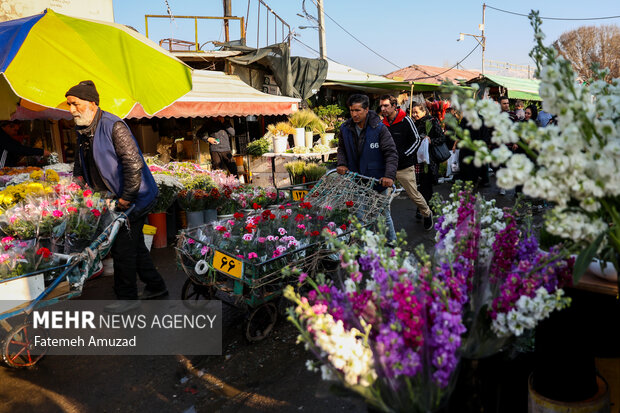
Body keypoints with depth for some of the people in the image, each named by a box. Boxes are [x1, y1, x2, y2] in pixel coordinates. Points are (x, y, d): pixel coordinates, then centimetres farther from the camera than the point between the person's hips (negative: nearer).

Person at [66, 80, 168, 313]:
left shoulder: (113, 126, -20)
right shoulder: (83, 131, 9)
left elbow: (133, 163, -26)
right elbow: (80, 165, 23)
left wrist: (126, 197, -23)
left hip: (134, 199, -9)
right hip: (117, 199, 9)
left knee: (123, 248, -3)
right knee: (134, 244, 16)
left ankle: (127, 298, 12)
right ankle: (156, 286, 30)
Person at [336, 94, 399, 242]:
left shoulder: (379, 128, -13)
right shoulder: (345, 129, 0)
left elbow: (391, 153, -16)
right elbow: (341, 149, 17)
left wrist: (389, 175, -29)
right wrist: (342, 163, -3)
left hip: (377, 180, -3)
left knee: (383, 214, 8)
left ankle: (392, 242, 28)